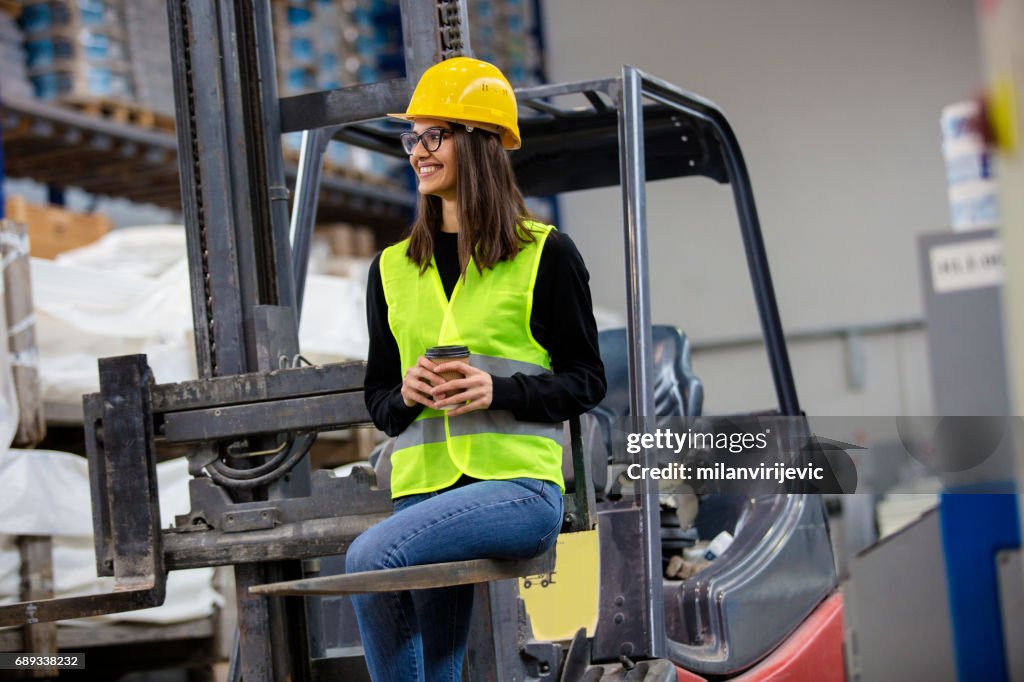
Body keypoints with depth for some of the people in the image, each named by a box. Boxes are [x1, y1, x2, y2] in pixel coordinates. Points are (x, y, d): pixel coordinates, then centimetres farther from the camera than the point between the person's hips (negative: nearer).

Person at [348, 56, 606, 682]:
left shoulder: (546, 254, 3)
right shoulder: (393, 269, 17)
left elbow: (587, 381, 2)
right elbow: (378, 398, 20)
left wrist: (498, 390, -15)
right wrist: (405, 394, -4)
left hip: (519, 484, -5)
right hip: (423, 488, 5)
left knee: (370, 557, -29)